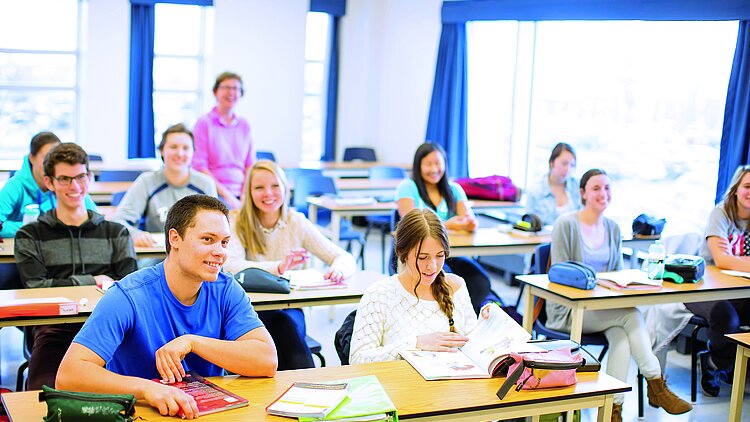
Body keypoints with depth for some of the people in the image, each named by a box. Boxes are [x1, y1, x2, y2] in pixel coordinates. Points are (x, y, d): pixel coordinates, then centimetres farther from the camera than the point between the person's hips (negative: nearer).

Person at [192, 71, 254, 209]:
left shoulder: (244, 126, 14)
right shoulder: (204, 122, 2)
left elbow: (250, 166, 14)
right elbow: (199, 166, -3)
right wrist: (227, 195, -9)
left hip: (240, 194, 3)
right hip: (214, 195, -3)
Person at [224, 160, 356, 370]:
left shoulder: (296, 223, 4)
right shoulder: (236, 223, -1)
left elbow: (346, 258, 0)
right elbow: (231, 266, -21)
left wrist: (338, 269, -25)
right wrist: (278, 267, -36)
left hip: (289, 309, 2)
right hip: (249, 311, -2)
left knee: (289, 321, -32)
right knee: (284, 323, -33)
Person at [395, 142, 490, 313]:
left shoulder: (454, 189, 14)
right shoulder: (407, 187, 1)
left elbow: (472, 223, 2)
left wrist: (470, 222, -24)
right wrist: (447, 225, -27)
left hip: (451, 254, 4)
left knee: (481, 282, -23)